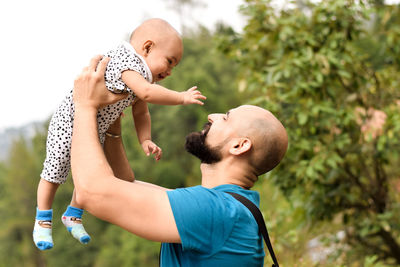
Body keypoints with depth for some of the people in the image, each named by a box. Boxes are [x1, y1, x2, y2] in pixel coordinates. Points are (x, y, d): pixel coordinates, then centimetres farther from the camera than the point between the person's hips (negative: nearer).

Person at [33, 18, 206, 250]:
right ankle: (43, 222, 18)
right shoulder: (125, 61, -30)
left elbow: (141, 112, 10)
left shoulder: (139, 75, 2)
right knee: (54, 174, 2)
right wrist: (181, 98, -31)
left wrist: (145, 140, -4)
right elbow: (147, 92, -42)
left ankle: (73, 216, 33)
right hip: (70, 123, -9)